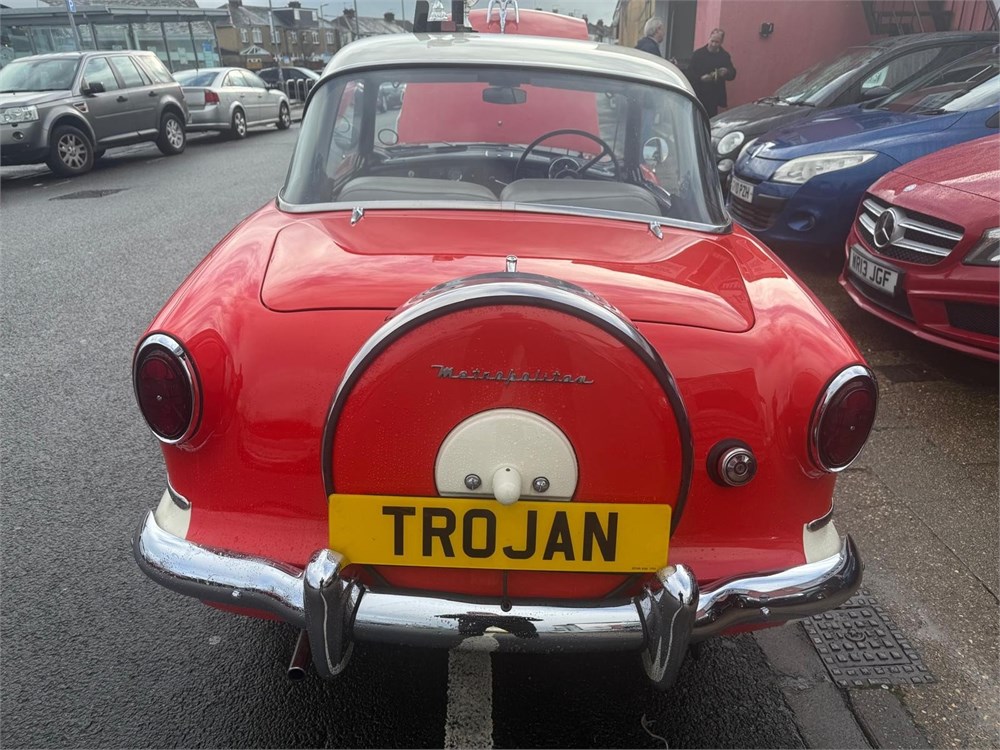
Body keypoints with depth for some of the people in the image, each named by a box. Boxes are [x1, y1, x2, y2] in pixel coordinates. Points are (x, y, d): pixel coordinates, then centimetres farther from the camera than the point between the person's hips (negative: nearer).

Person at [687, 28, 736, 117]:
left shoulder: (725, 56, 8)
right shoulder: (698, 54, 0)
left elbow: (732, 74, 10)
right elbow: (690, 73, -4)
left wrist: (726, 72, -13)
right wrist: (701, 78, -22)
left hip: (714, 97, 2)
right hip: (697, 95, -2)